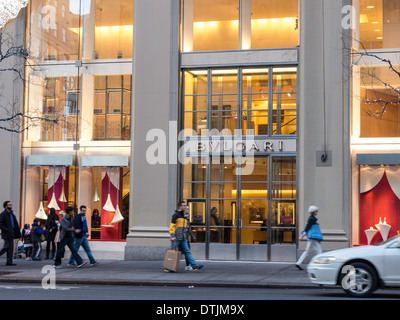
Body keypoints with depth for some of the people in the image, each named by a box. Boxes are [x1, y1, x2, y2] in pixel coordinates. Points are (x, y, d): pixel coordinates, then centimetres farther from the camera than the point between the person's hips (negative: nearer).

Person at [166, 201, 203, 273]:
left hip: (183, 239, 8)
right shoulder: (175, 215, -7)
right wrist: (173, 236, -20)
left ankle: (194, 266, -6)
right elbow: (172, 226, -14)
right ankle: (168, 268, 8)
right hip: (176, 238, -8)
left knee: (187, 252, 1)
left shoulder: (183, 216, 19)